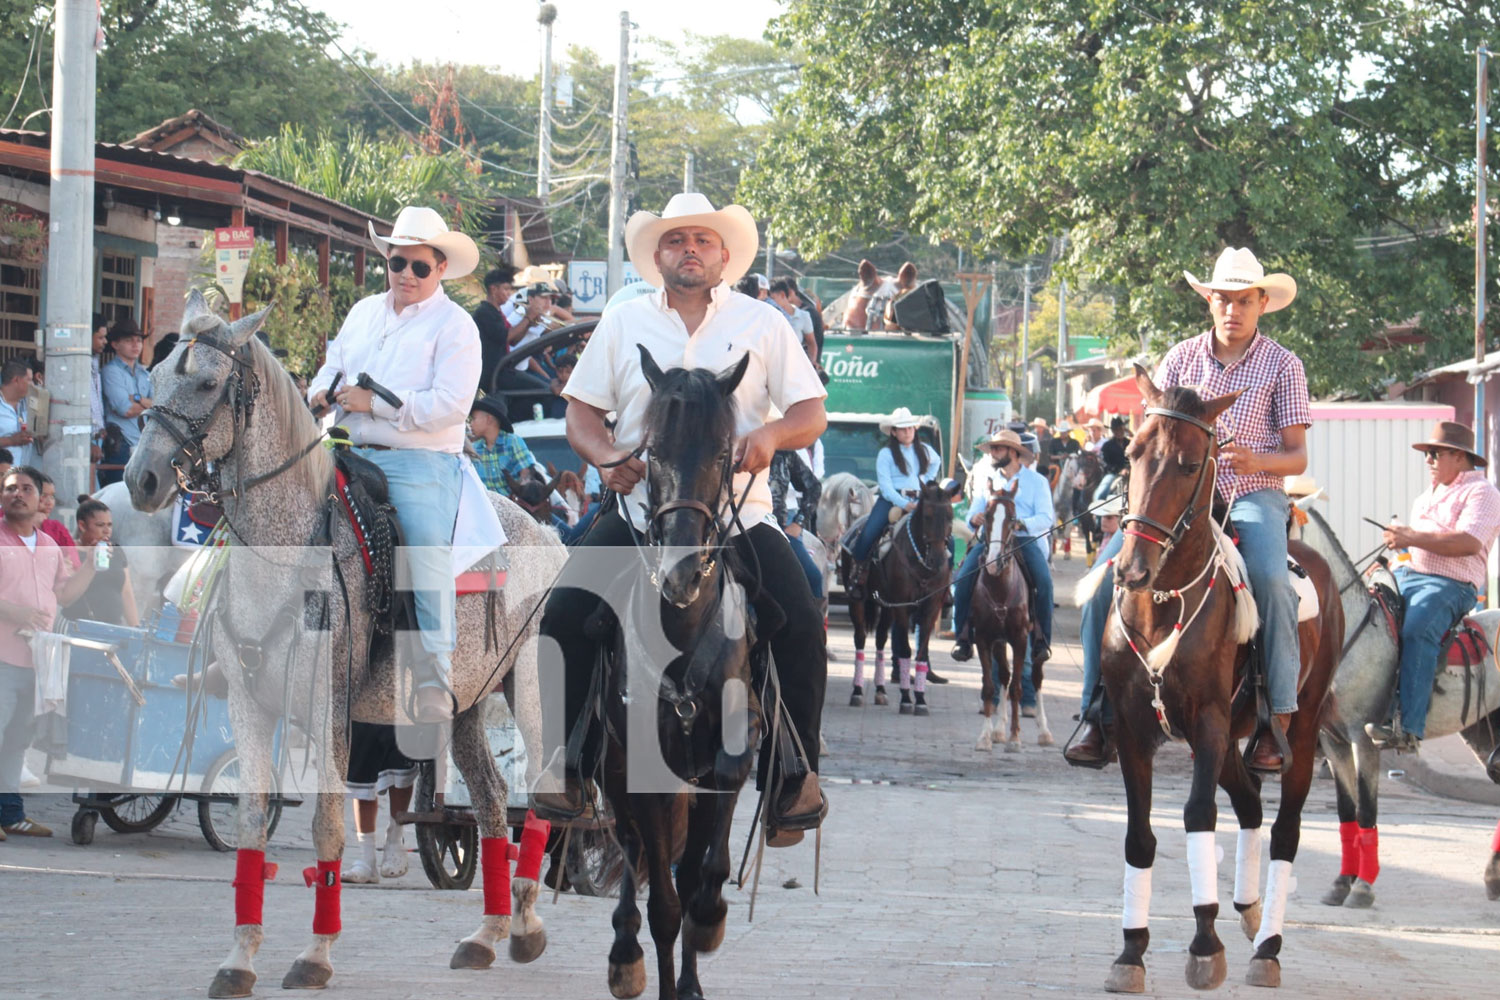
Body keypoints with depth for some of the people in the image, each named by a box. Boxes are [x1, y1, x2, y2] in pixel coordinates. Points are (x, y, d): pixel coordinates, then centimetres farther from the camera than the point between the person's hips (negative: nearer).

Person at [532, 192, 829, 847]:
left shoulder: (763, 325, 8)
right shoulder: (623, 323, 11)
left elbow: (811, 414, 4)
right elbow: (582, 411, 11)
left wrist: (772, 435, -18)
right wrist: (607, 457, -10)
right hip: (640, 509, 1)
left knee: (801, 627, -19)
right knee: (566, 615, -18)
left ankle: (797, 774, -5)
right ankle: (567, 767, -8)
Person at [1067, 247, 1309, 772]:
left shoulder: (1282, 365, 3)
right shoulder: (1182, 358, 10)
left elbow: (1297, 456, -1)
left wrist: (1256, 461, -22)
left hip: (1254, 495, -3)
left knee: (1270, 577, -34)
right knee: (1108, 566, -19)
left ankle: (1280, 720, -26)